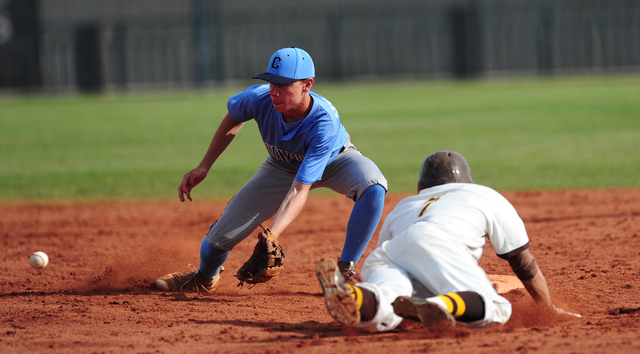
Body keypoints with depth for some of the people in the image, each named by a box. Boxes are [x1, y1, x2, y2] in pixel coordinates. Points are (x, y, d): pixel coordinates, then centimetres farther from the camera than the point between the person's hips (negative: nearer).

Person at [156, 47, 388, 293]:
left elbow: (299, 190, -45)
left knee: (373, 187, -37)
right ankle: (204, 278, 33)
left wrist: (272, 236, -58)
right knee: (220, 236, -4)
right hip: (282, 168, 3)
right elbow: (234, 118, -5)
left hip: (335, 160, -3)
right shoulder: (259, 98, -32)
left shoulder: (325, 123, -42)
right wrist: (204, 167, -6)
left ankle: (345, 271, -22)